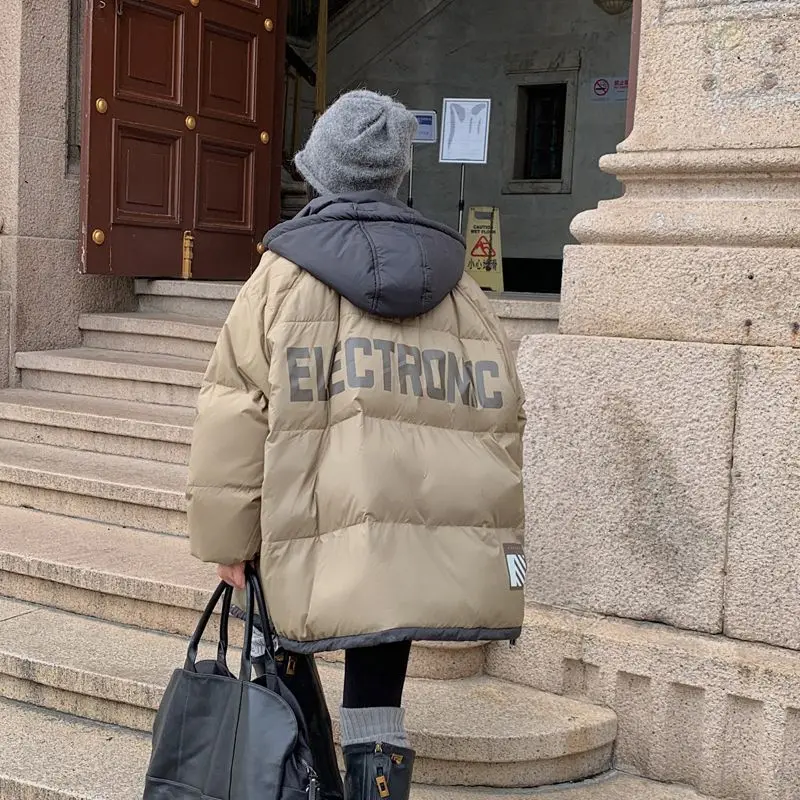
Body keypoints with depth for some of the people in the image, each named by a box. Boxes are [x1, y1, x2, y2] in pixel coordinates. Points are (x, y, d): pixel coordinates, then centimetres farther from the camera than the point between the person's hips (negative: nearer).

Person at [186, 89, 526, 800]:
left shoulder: (285, 272, 3)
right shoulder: (454, 280, 13)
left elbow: (235, 410, -1)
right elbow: (501, 414, 12)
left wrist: (226, 538, 5)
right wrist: (494, 530, 19)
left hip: (328, 550, -3)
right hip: (447, 550, 3)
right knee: (375, 683, 11)